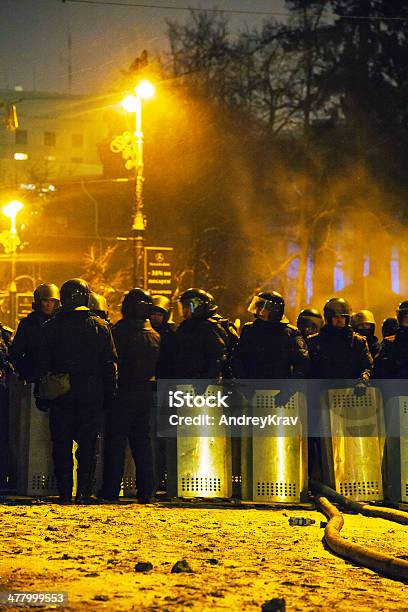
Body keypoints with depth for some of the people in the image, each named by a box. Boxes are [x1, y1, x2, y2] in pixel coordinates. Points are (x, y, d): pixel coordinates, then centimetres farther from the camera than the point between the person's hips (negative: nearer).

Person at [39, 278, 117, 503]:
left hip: (61, 393, -1)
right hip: (91, 392, 1)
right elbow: (110, 364, 2)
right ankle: (84, 491, 1)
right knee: (87, 444, 5)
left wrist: (42, 393, 5)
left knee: (62, 444, 5)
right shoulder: (100, 327, 2)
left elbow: (43, 364, 0)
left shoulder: (51, 327, -1)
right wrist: (110, 394, 7)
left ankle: (64, 491, 2)